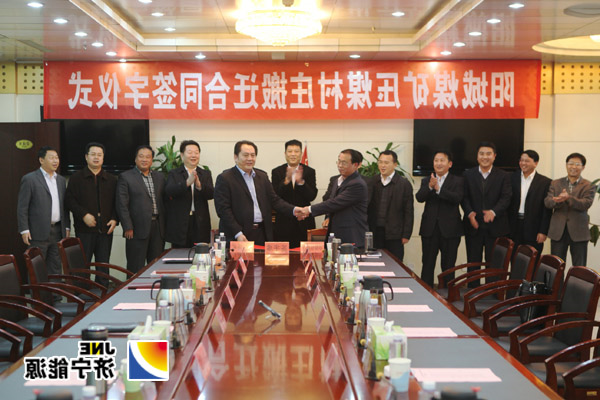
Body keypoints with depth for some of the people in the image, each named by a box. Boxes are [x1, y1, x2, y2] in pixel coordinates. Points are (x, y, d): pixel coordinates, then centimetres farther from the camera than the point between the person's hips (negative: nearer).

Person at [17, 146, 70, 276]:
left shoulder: (61, 180, 15)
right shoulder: (29, 179, -5)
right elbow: (22, 207, -7)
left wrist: (66, 227, 13)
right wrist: (24, 230, -12)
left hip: (58, 231, 6)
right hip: (38, 233, -6)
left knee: (56, 267, 9)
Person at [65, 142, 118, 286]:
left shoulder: (111, 179, 13)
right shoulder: (77, 178, 4)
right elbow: (69, 200, -3)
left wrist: (114, 219, -2)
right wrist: (84, 215, -14)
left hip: (105, 230, 3)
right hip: (84, 230, -3)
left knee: (103, 266, 6)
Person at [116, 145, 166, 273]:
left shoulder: (159, 177, 15)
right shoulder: (125, 177, -1)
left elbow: (164, 200, 15)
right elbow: (122, 205, -6)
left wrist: (164, 225, 6)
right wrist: (128, 228, -12)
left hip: (158, 228, 5)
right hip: (138, 228, -5)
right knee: (136, 268, -1)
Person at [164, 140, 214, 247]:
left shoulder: (206, 174, 12)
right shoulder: (174, 174, 7)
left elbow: (211, 194, -2)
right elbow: (169, 191, -12)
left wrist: (199, 185, -23)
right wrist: (187, 183, -27)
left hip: (200, 223, 1)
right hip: (180, 223, -1)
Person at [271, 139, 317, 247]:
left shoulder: (309, 172, 6)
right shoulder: (276, 172, 4)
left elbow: (312, 196, -4)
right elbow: (275, 197, -7)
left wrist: (301, 182, -20)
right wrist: (287, 180, -22)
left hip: (304, 222, 1)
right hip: (284, 221, 0)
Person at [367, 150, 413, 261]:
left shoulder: (404, 184, -2)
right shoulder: (372, 182, 9)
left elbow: (409, 212, -3)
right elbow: (367, 207, 12)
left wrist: (406, 235, -6)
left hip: (394, 235, -3)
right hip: (375, 233, 3)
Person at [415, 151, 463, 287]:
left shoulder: (457, 181, 2)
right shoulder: (426, 181, 10)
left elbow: (457, 198, -17)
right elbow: (419, 198, -7)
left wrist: (438, 189, -25)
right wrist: (430, 187, -24)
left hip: (449, 229, -2)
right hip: (430, 229, 2)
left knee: (448, 266, 5)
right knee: (427, 265, 6)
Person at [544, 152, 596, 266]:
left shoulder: (588, 186, 2)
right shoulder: (555, 183, 10)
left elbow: (586, 204, -14)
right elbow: (547, 202, -2)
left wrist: (569, 198, -31)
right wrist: (557, 200, -26)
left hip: (578, 232, -2)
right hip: (558, 231, 2)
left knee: (579, 267, 3)